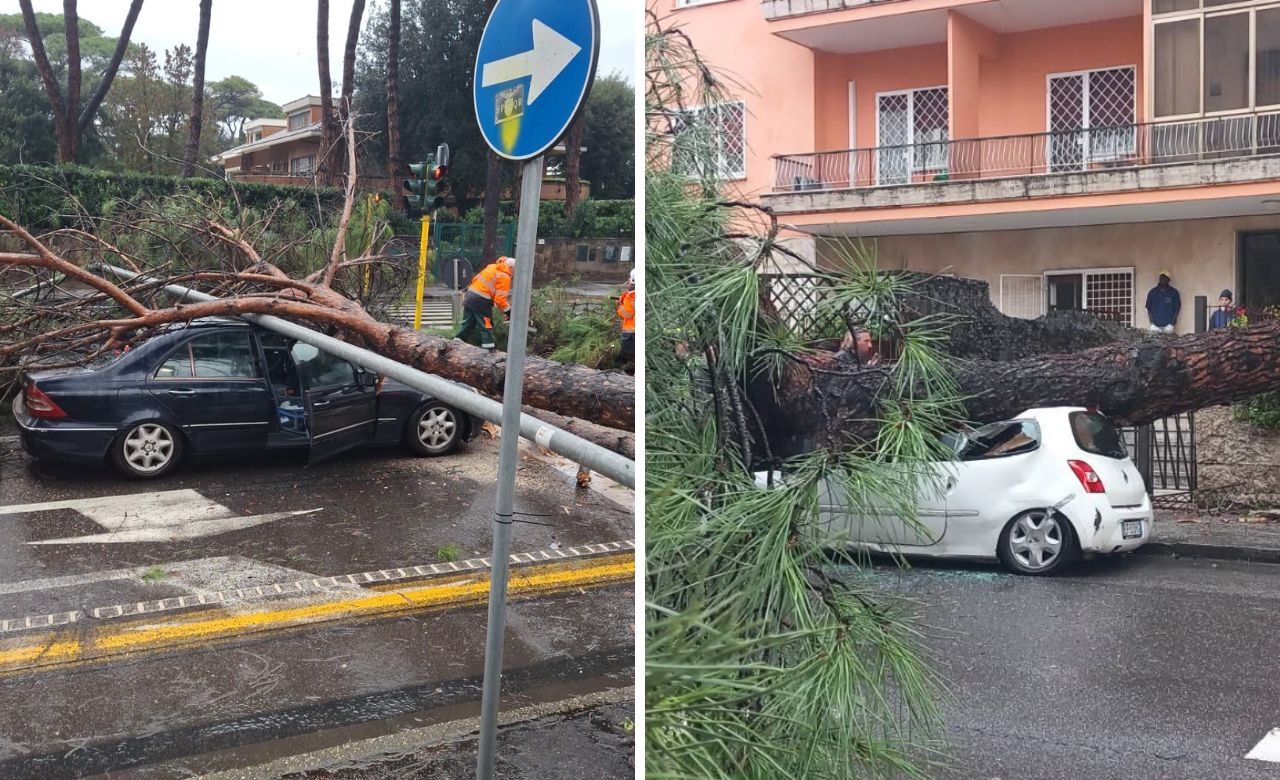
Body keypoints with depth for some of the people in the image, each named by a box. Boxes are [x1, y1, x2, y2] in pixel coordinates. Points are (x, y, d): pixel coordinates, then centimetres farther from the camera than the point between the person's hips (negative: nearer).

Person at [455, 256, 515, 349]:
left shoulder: (491, 267, 14)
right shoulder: (504, 277, -10)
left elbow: (475, 279, 19)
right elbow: (500, 298, -15)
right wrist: (508, 311, -6)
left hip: (470, 294, 8)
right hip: (481, 301, -8)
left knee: (467, 324, 17)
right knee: (486, 326, 1)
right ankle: (489, 347, 3)